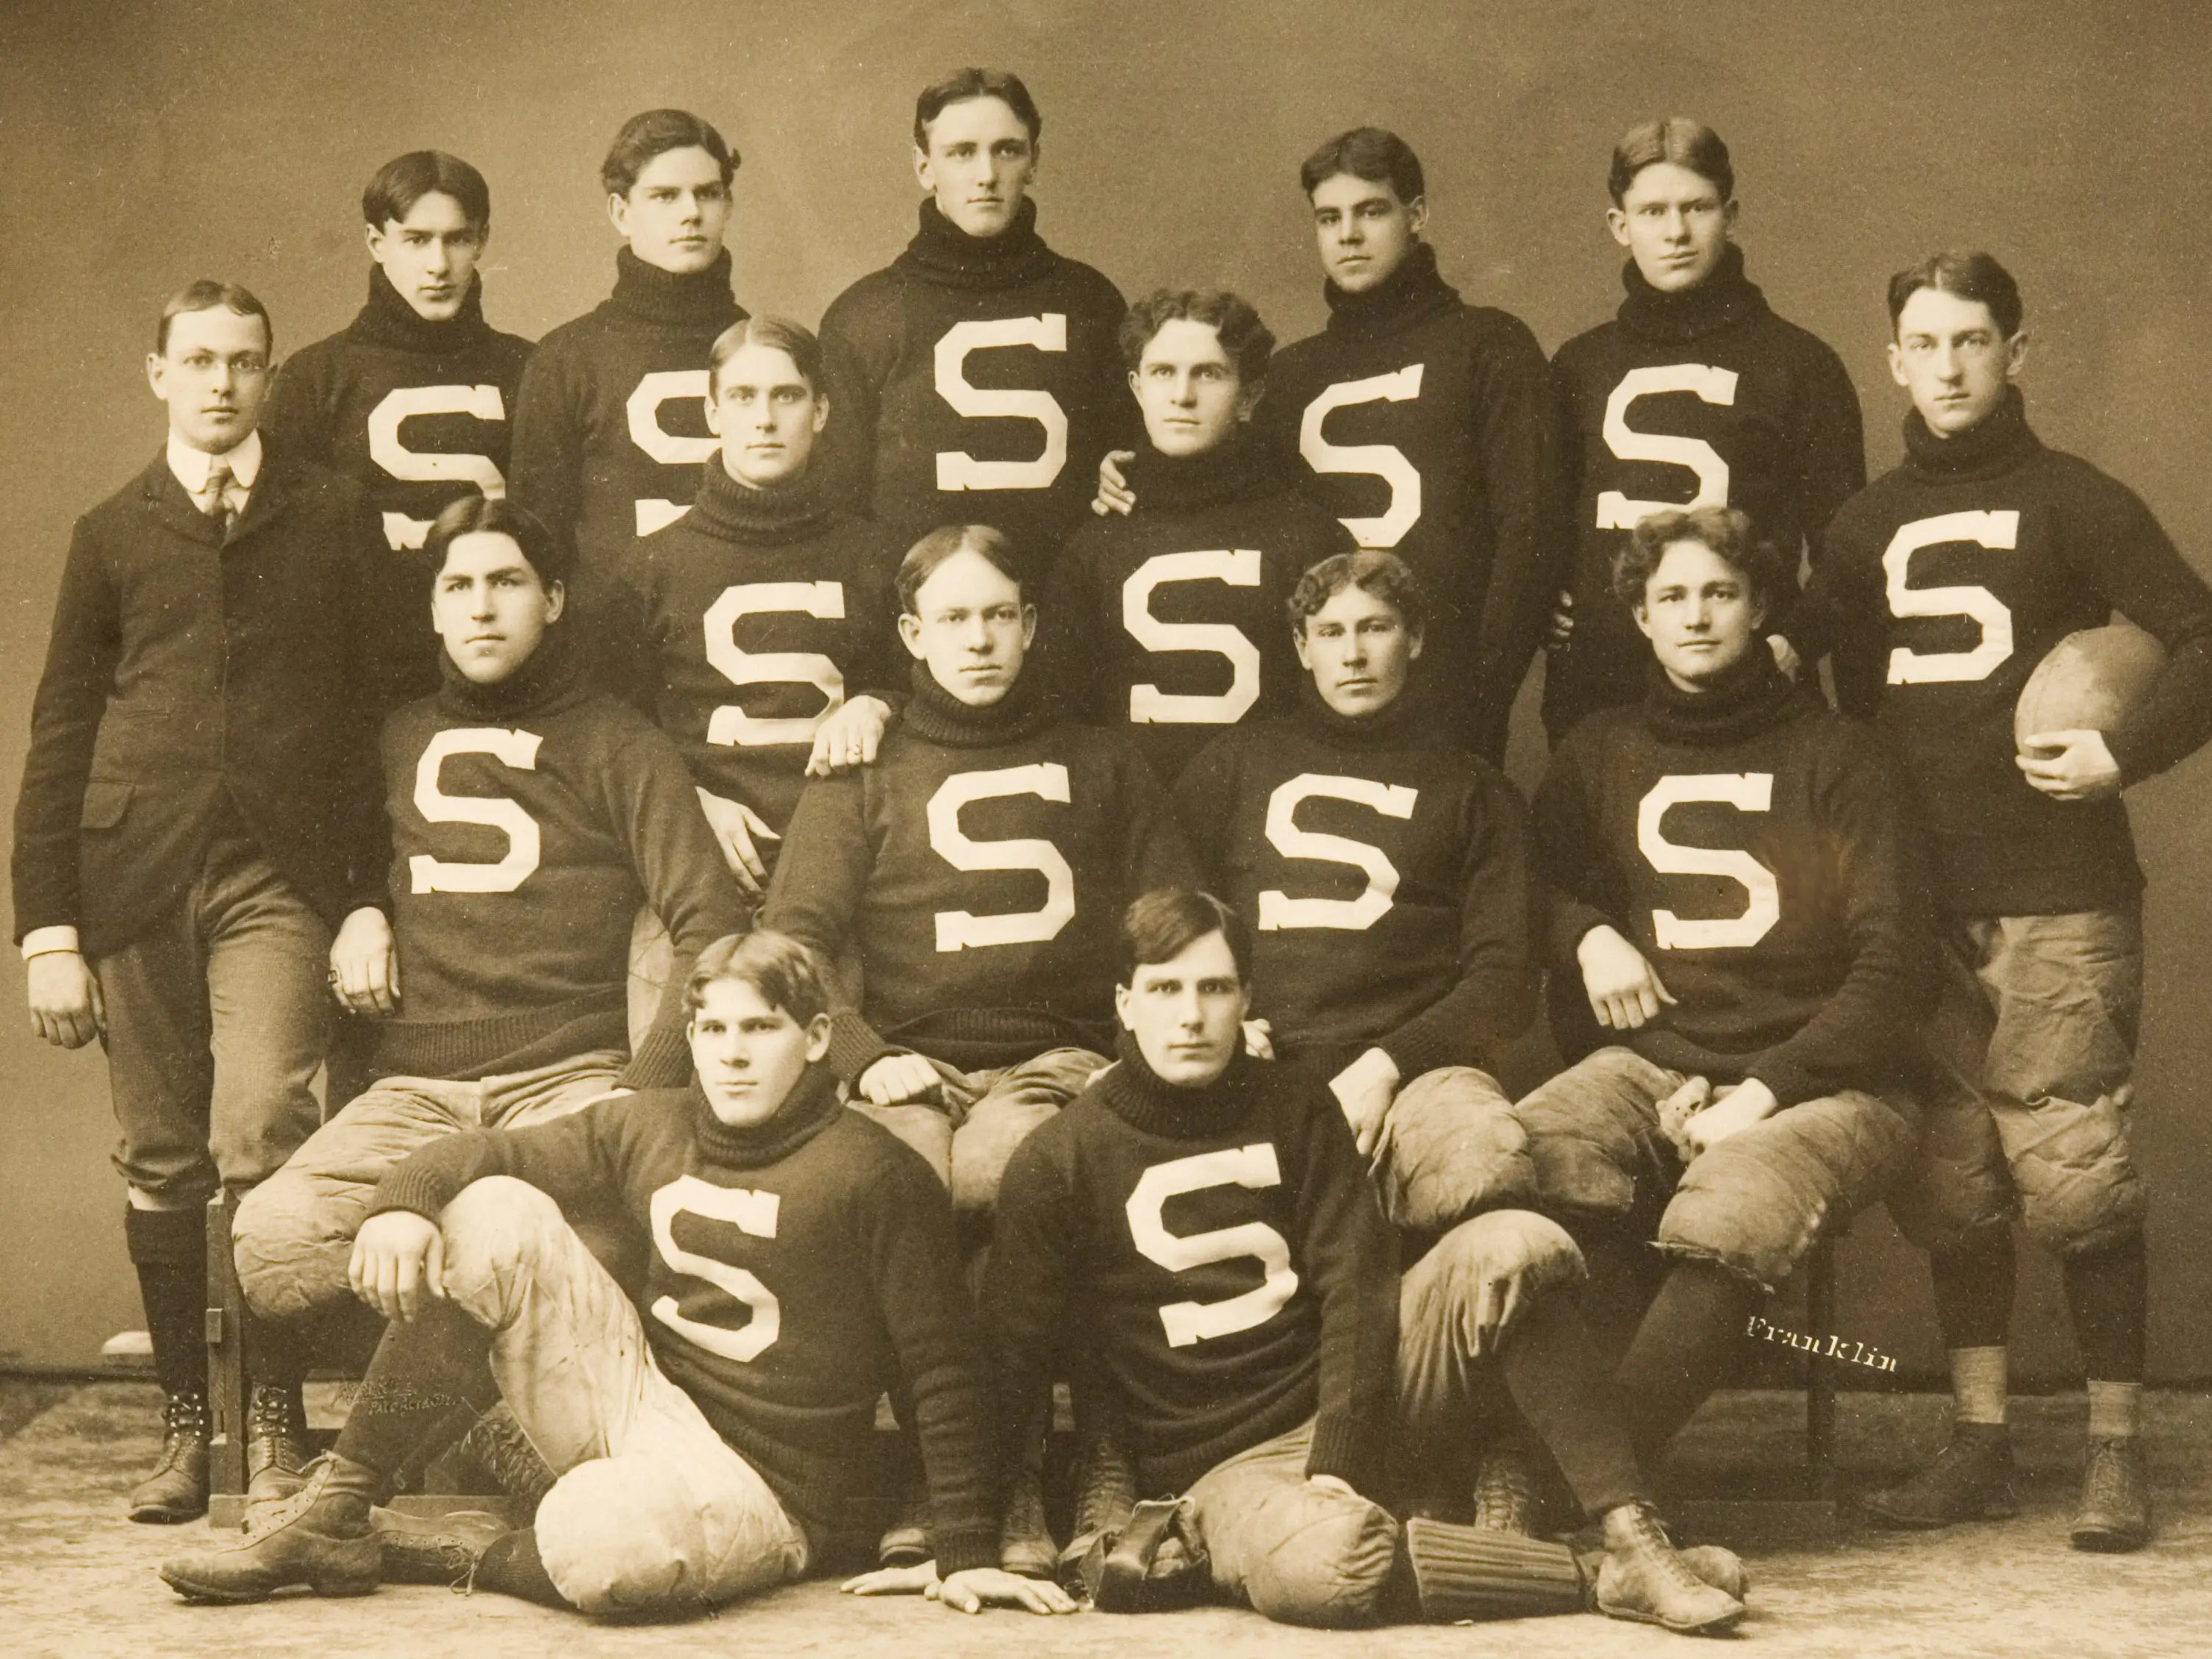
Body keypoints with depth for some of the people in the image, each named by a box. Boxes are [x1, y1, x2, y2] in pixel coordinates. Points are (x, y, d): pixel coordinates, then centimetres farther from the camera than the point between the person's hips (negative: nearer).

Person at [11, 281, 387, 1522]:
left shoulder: (335, 515, 10)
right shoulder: (113, 534, 14)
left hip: (278, 873, -2)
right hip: (136, 874, 2)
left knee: (261, 1133, -17)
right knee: (162, 1164, 5)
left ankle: (277, 1418, -7)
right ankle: (184, 1425, 14)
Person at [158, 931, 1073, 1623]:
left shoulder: (875, 1176, -11)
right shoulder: (650, 1128, 7)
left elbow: (945, 1371, -10)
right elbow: (492, 1152, 7)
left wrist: (967, 1556, -14)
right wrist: (404, 1198, -16)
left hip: (760, 1489, -6)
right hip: (639, 1403, 6)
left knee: (598, 1539, -41)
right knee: (495, 1211, -13)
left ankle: (419, 1550, -7)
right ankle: (336, 1511, -9)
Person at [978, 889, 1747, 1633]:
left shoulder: (1294, 1107, 6)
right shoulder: (1057, 1163, -4)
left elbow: (1356, 1284, -3)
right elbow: (1011, 1355, -3)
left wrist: (1337, 1461, -17)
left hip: (1357, 1405, 4)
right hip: (1223, 1462, -4)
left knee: (1514, 1245, -21)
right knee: (1321, 1563, -40)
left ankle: (1629, 1535, -24)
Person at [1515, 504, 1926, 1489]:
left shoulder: (1835, 758, 6)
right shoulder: (1603, 754, 17)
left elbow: (1891, 966, -1)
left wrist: (1764, 1091, -12)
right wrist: (1586, 934, 7)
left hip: (1821, 1076, -3)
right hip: (1654, 1060, 3)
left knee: (1729, 1215, -38)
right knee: (1518, 1162, -32)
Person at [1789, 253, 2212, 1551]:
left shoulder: (2075, 503, 3)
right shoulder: (1868, 528, 16)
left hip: (2058, 902, -4)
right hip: (1922, 902, 5)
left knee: (2076, 1175, -6)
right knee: (1950, 1183, 6)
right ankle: (1981, 1442, 16)